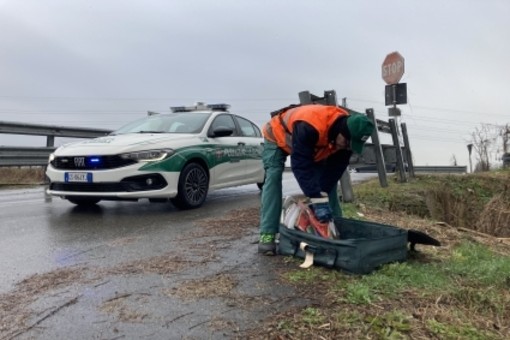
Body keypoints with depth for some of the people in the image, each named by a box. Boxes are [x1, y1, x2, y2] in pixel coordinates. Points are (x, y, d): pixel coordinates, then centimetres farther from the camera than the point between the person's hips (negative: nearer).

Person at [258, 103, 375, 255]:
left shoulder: (348, 134, -25)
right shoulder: (307, 127, -47)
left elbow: (335, 168, -19)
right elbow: (301, 166, -46)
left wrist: (320, 198, -26)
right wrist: (318, 201, -46)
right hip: (277, 136, -5)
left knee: (328, 178, -4)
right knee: (273, 177, -23)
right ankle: (267, 235, -23)